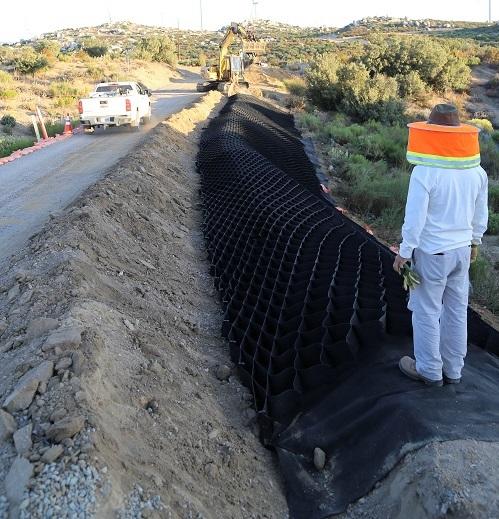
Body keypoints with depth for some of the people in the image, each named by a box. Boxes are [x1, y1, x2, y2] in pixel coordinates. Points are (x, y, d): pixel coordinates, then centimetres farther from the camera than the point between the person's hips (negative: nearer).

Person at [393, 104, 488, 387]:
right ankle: (453, 369, 31)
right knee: (456, 311, 16)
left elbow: (415, 218, -20)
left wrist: (404, 253, -9)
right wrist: (474, 241, 23)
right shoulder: (477, 170, -1)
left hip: (431, 252, -6)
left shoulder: (425, 172, -21)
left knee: (426, 312, 9)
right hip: (461, 250, 6)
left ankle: (429, 370, 24)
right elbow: (481, 213, 9)